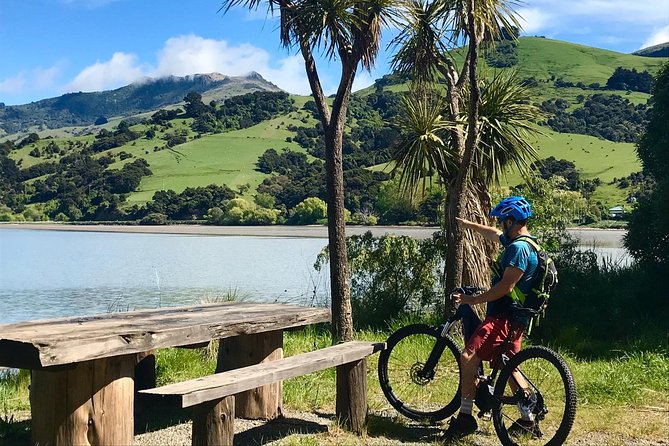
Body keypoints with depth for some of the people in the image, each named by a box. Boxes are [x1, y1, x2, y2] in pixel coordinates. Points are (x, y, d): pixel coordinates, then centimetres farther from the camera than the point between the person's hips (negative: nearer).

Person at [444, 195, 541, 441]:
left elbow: (505, 287, -23)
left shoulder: (519, 248, -18)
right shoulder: (518, 241, 13)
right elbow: (493, 234, 33)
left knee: (468, 357, -16)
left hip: (503, 317, -11)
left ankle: (466, 416, -11)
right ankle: (527, 419, 23)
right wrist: (469, 224, 43)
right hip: (510, 317, 11)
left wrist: (471, 299, -17)